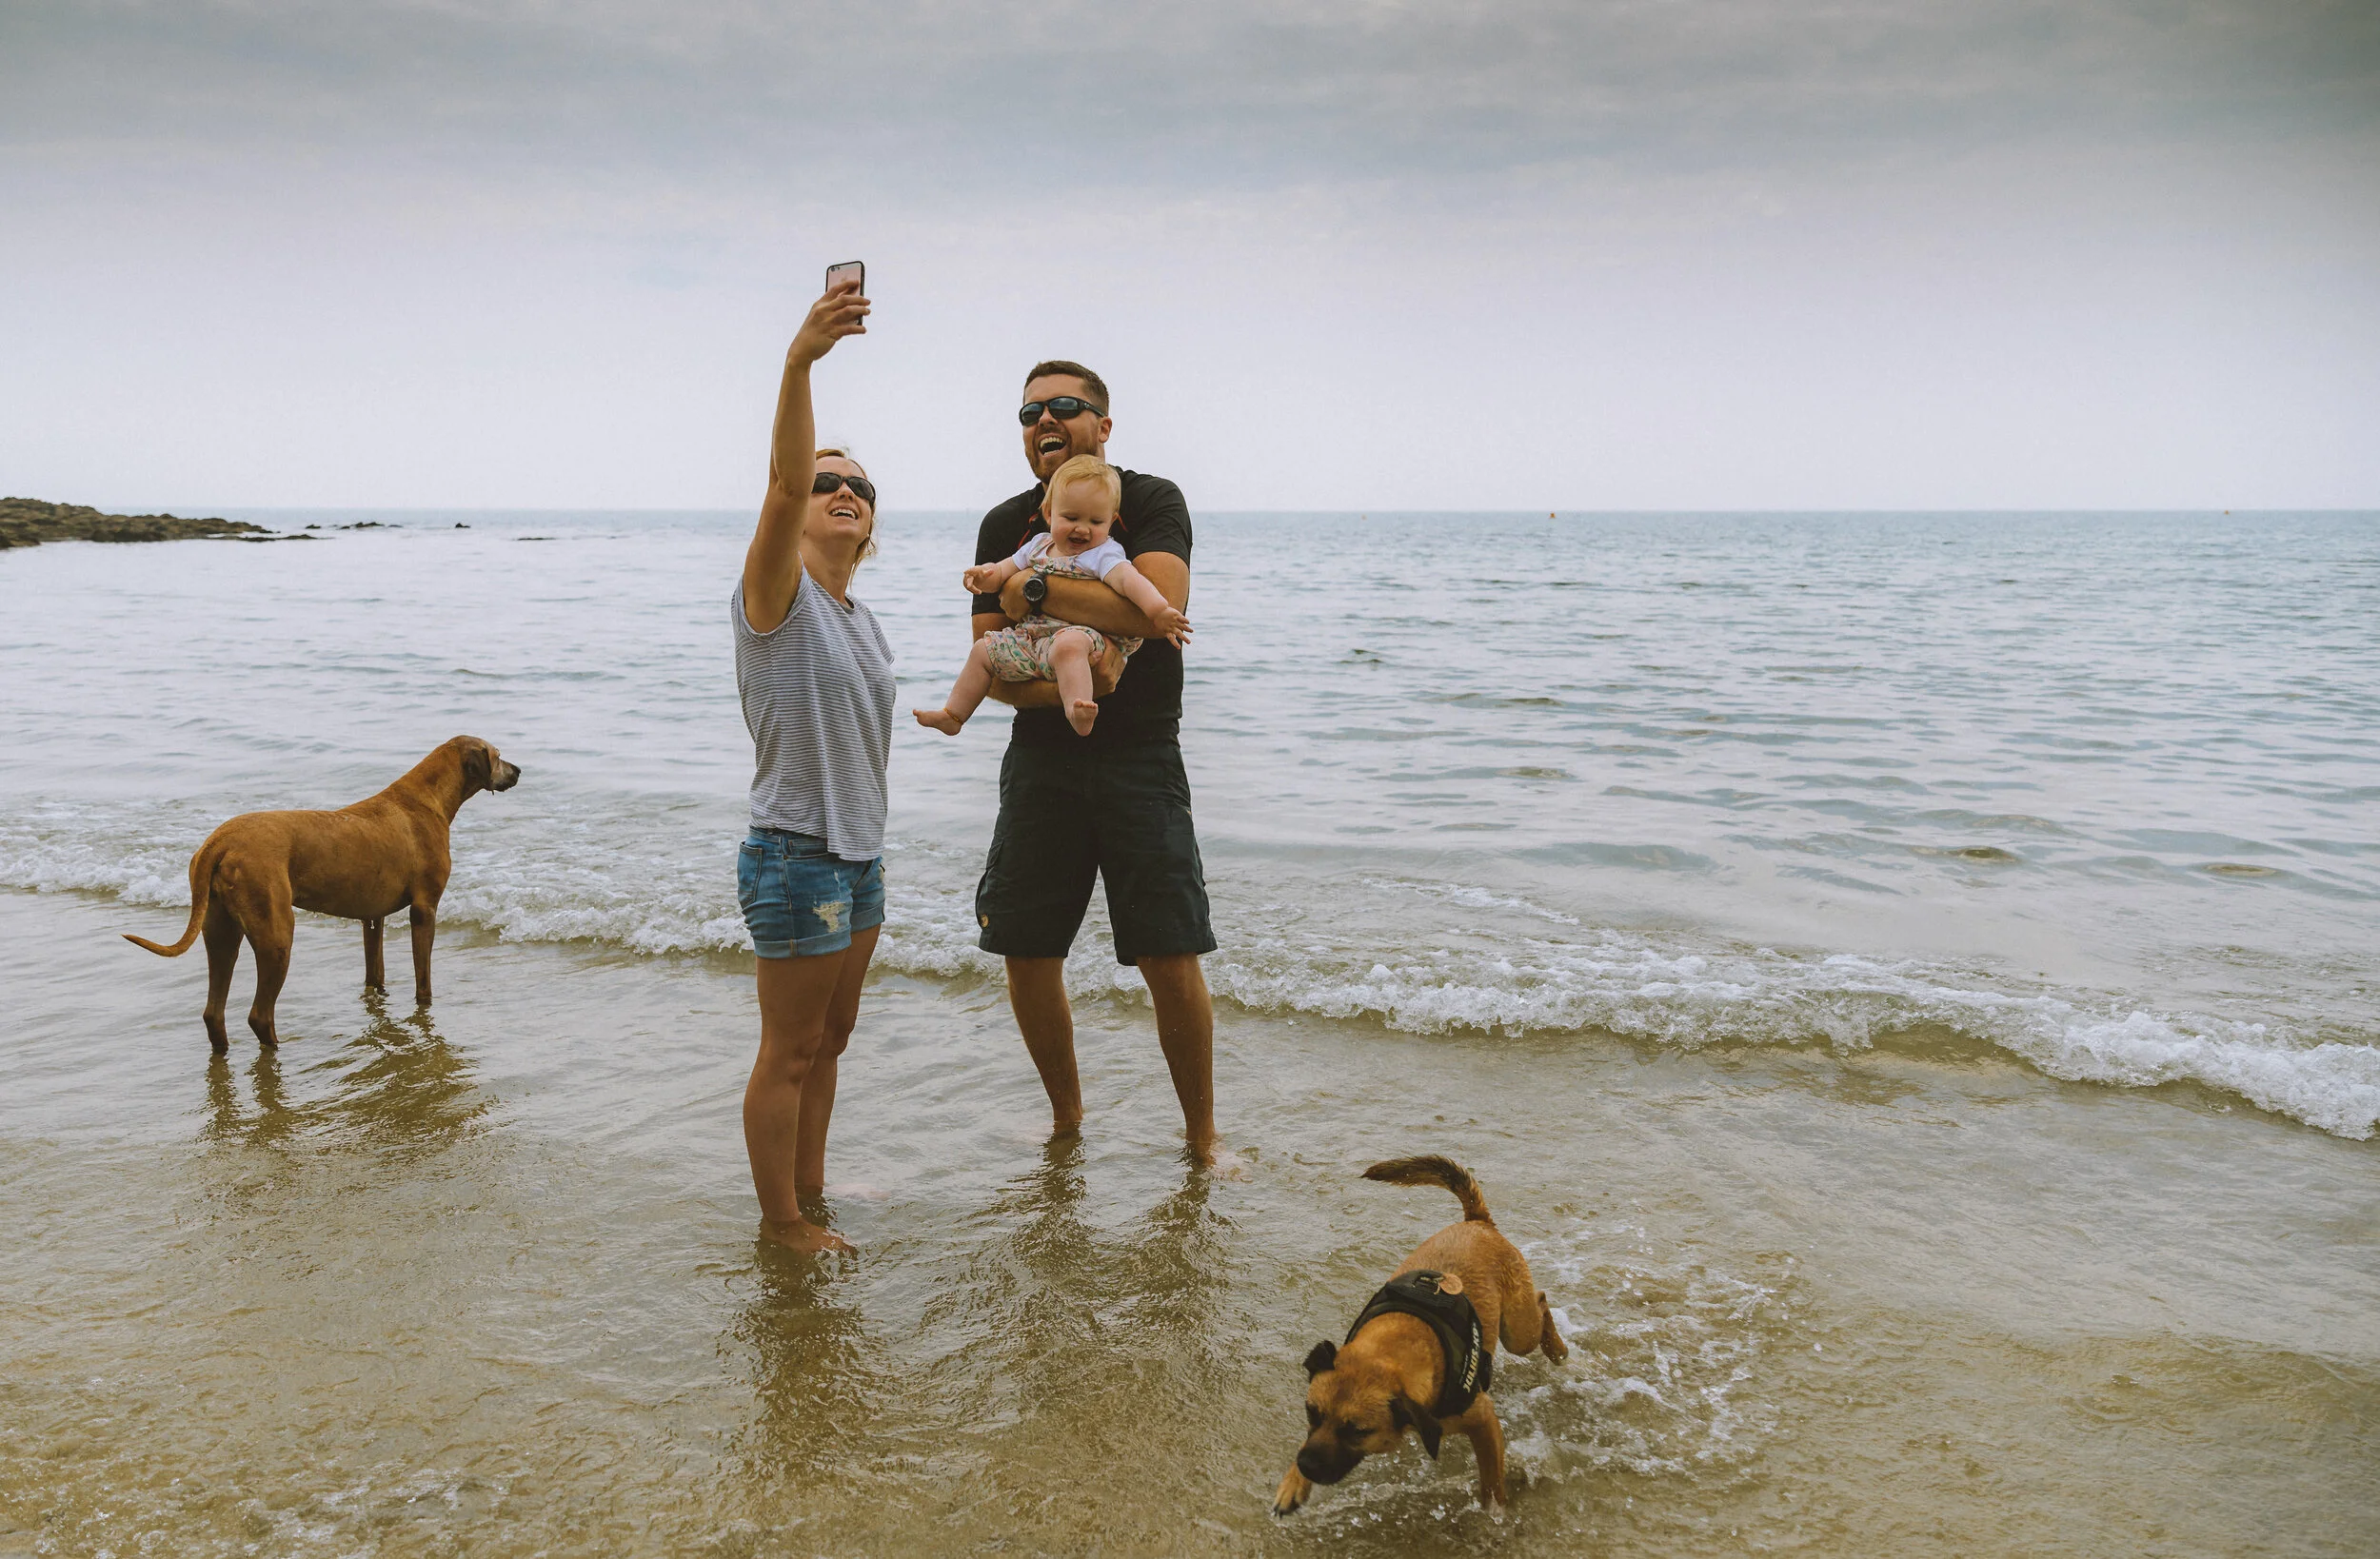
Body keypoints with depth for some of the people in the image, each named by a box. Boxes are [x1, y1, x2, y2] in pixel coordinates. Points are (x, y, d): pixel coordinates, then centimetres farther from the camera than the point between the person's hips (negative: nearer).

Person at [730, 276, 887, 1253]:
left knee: (830, 1039, 18)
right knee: (790, 1052, 3)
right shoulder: (776, 596, -12)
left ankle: (810, 1194, 33)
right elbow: (784, 484, -30)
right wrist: (797, 363, -44)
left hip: (857, 855, 8)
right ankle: (779, 1221, 18)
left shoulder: (858, 618, 12)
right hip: (794, 855, -8)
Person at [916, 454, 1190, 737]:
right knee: (984, 650, 13)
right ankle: (952, 715, 26)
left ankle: (1078, 714, -56)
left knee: (1068, 644, -40)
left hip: (1080, 635, -8)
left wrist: (1158, 611, -44)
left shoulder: (1104, 554, -8)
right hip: (1031, 639, 8)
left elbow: (1127, 578, -27)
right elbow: (1003, 572, 21)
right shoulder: (1038, 547, 14)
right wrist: (985, 575, -5)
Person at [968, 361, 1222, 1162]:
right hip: (1041, 756, 4)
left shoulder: (1151, 501, -2)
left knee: (1171, 961, -5)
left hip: (1140, 756, -3)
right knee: (1027, 956, 6)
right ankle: (1066, 1119, 29)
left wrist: (1036, 591, -16)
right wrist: (1062, 684, -19)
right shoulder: (1004, 526, 9)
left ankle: (1202, 1135, 15)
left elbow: (1162, 603, -22)